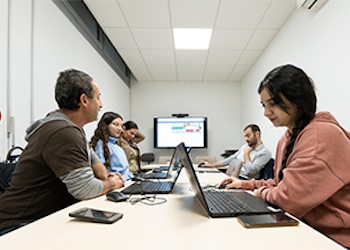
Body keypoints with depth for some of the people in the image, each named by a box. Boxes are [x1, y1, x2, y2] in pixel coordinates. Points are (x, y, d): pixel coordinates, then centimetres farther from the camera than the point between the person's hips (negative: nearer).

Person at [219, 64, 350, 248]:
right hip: (306, 228, 7)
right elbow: (280, 184, 17)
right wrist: (246, 184, 6)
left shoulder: (321, 135, -23)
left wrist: (261, 191, -7)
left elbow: (288, 198, -27)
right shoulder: (288, 138, 7)